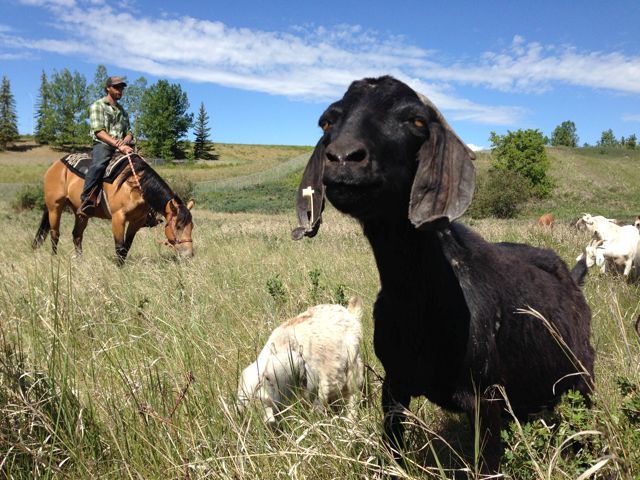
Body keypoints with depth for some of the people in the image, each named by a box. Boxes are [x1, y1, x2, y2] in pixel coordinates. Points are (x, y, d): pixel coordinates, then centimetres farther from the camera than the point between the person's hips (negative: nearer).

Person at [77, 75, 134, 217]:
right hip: (102, 145, -6)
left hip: (122, 146, 6)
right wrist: (118, 145, -20)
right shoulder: (98, 105, 6)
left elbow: (129, 132, 19)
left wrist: (125, 141, -7)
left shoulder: (122, 110, 26)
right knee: (98, 165, -38)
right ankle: (86, 201, -40)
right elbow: (99, 131, -7)